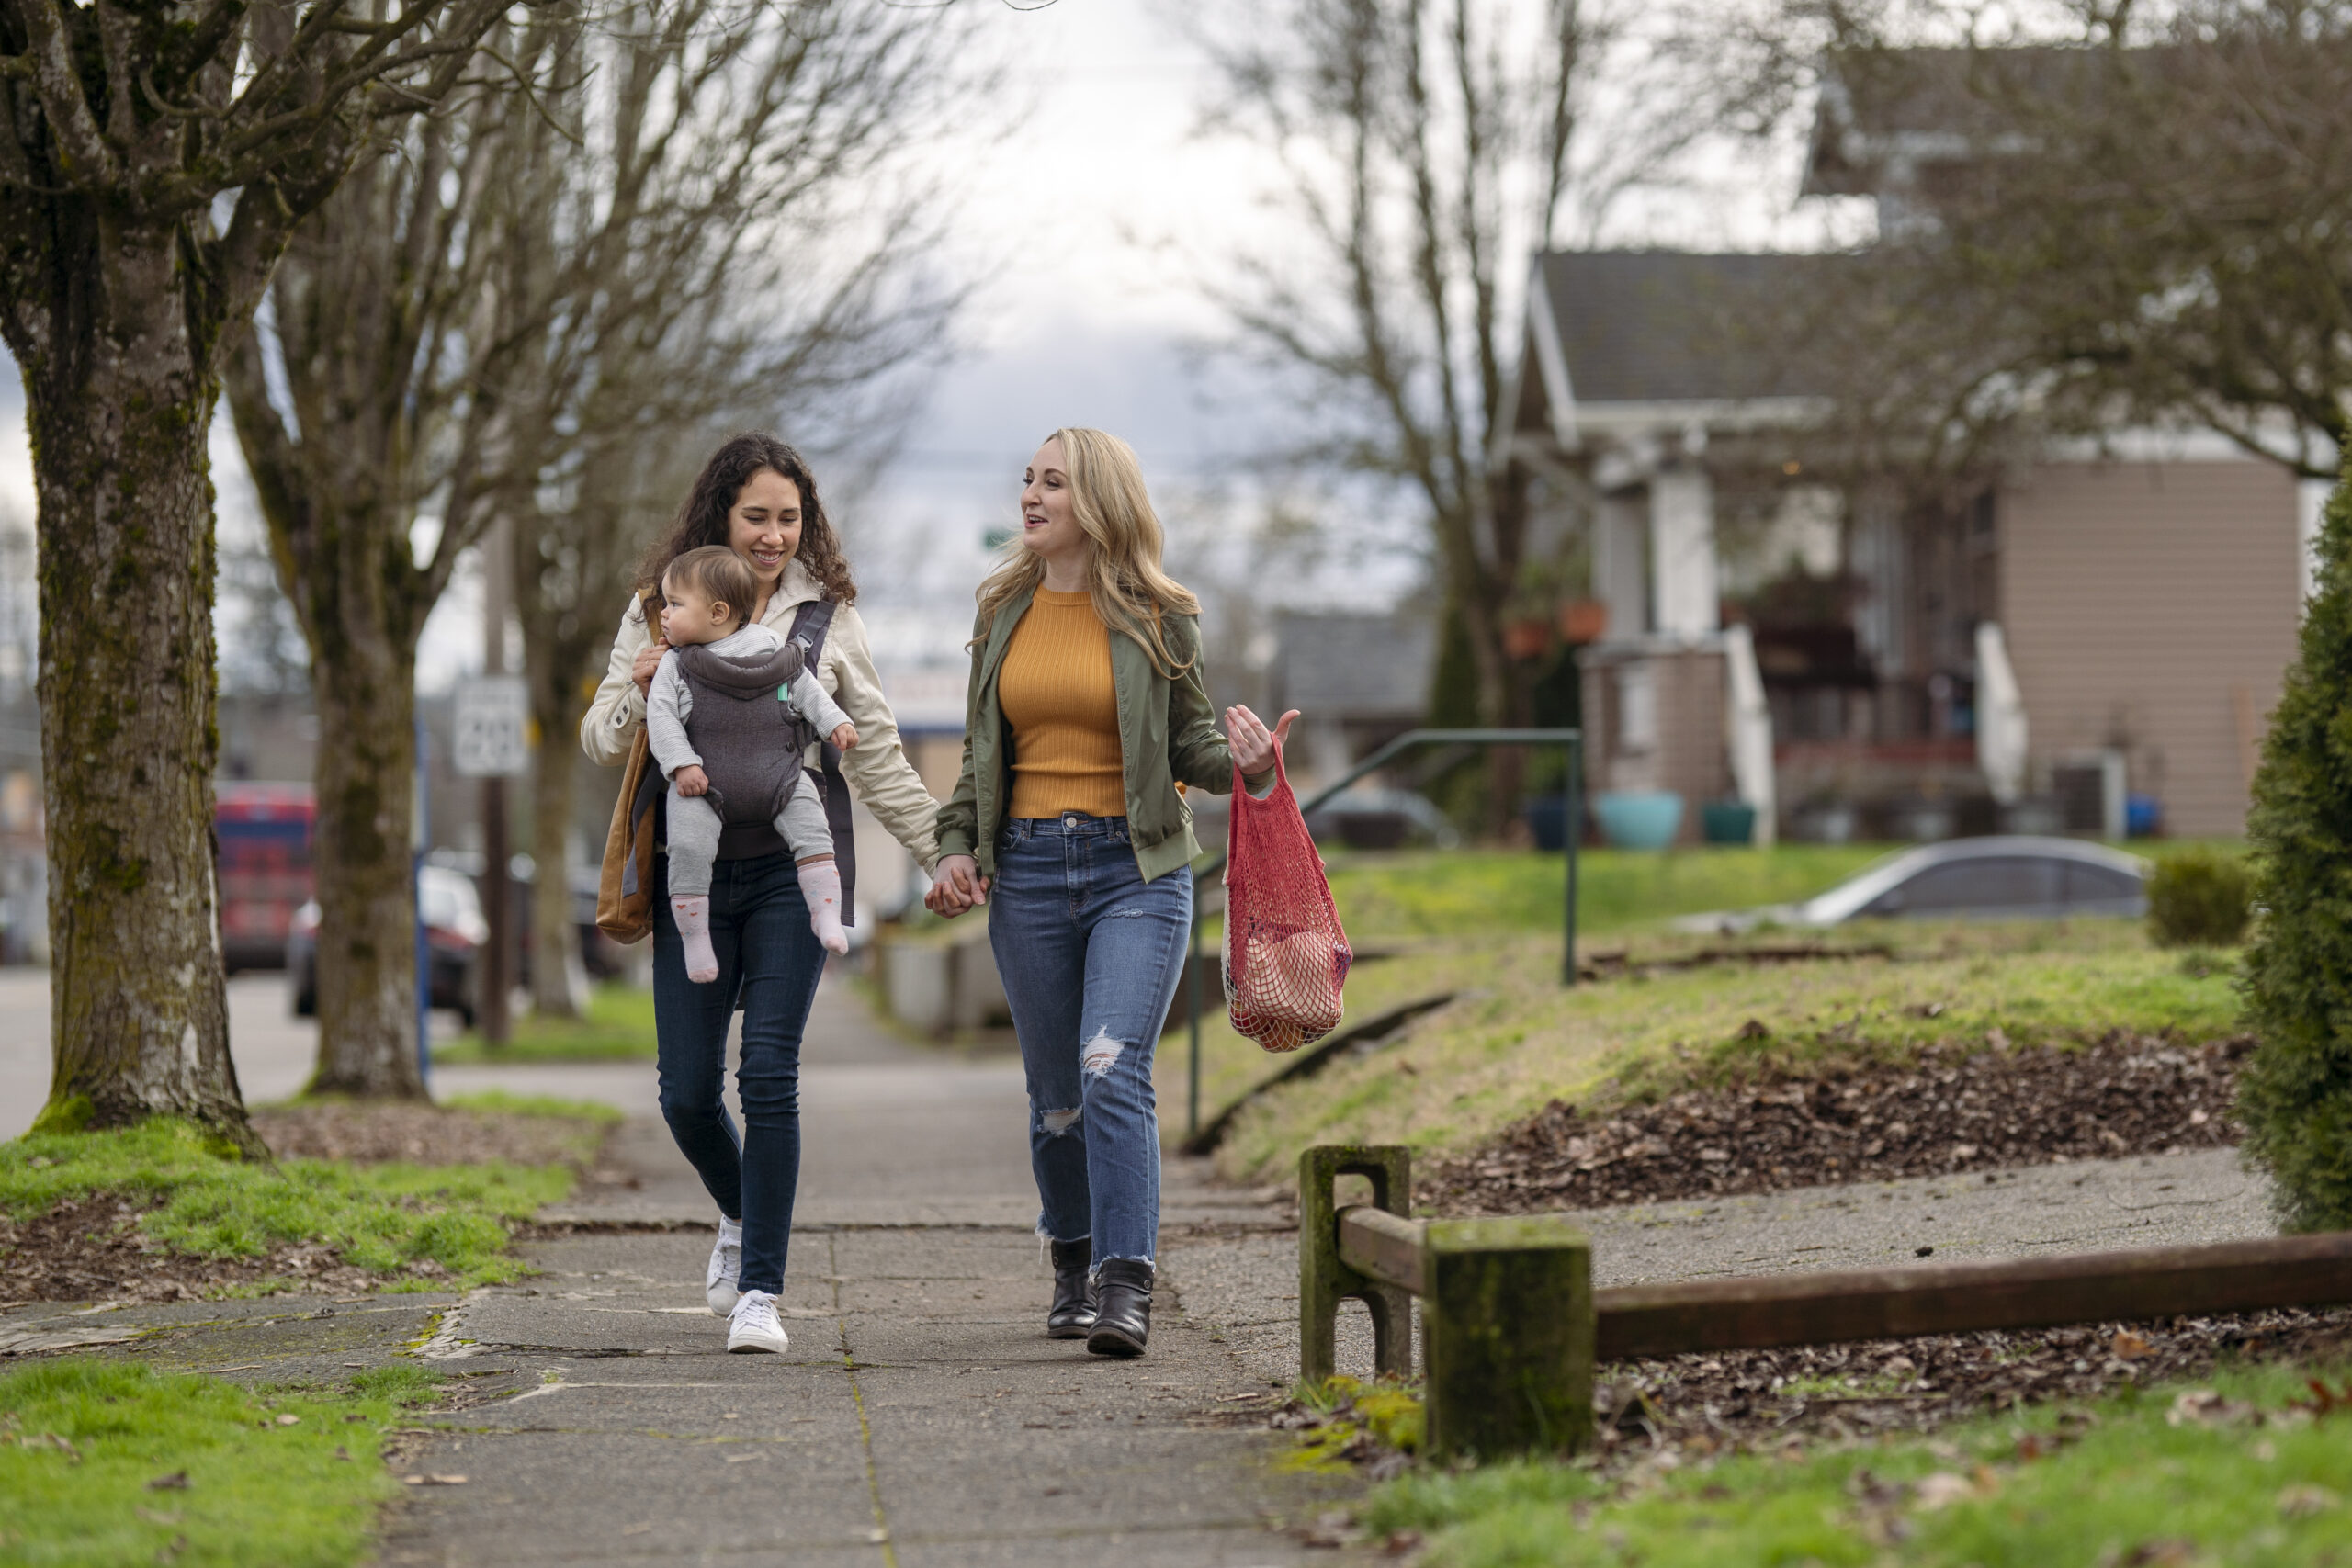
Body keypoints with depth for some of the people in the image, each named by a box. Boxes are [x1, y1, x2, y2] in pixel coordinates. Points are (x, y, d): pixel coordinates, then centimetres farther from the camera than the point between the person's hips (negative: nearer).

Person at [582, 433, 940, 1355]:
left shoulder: (827, 614, 9)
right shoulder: (660, 608, 8)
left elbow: (876, 753, 15)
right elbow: (601, 743, 9)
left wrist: (941, 852, 11)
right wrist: (638, 691, -12)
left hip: (793, 866, -1)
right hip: (694, 871, 1)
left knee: (769, 1075, -10)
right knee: (687, 1090, 1)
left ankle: (760, 1293, -5)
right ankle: (739, 1216, 33)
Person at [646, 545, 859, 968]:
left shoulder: (772, 649, 7)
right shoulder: (675, 665, 5)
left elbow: (807, 688, 16)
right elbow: (661, 716, -1)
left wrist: (835, 723, 5)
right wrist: (682, 765, -12)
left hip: (779, 774, 1)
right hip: (702, 781, -1)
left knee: (811, 831, -15)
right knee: (688, 847, -18)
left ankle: (826, 915, -8)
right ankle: (694, 937, -7)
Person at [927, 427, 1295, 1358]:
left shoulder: (1156, 616, 0)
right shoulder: (1004, 611, 10)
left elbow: (1189, 744, 5)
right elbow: (979, 750, 17)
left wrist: (1243, 763, -16)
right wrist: (956, 846, 5)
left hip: (1136, 869, -4)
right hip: (1028, 870, 4)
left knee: (1113, 1069, -18)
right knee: (1056, 1094, 8)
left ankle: (1126, 1287, -20)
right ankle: (1074, 1267, 29)